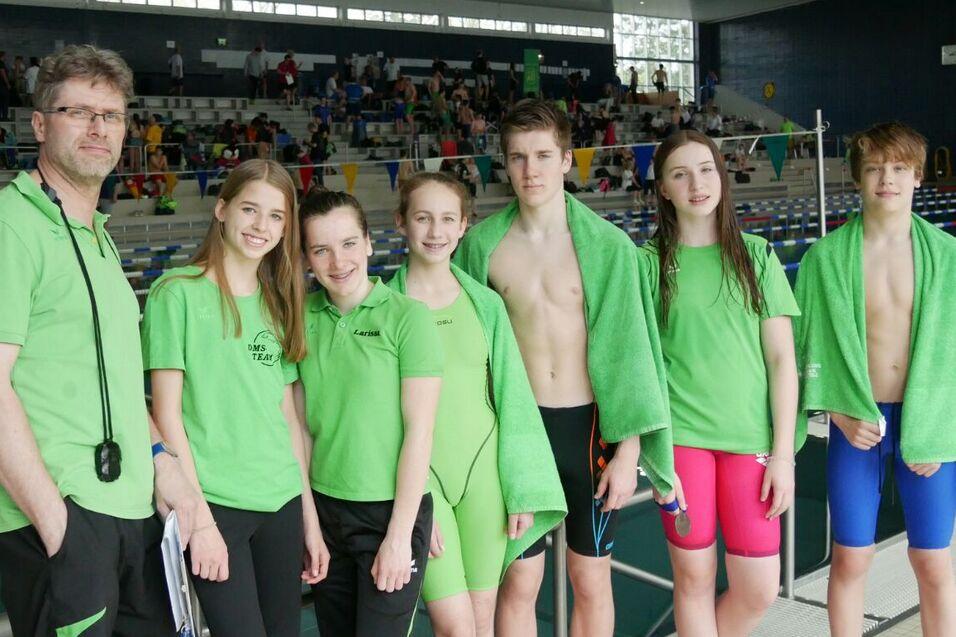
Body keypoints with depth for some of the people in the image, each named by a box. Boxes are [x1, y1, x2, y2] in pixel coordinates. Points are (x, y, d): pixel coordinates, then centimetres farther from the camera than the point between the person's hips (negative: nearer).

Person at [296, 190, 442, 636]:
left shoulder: (407, 317, -11)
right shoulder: (303, 318, 2)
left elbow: (419, 431, -12)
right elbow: (302, 422, 6)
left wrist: (399, 535, -12)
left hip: (393, 510, -4)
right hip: (325, 509, 5)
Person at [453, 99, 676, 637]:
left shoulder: (608, 245, -7)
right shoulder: (482, 244, -2)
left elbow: (627, 349, -5)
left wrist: (628, 451, -7)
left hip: (589, 424, -1)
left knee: (592, 582, 12)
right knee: (519, 583, 10)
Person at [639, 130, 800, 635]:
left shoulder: (756, 255, 5)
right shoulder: (651, 261, 2)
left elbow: (782, 358, 2)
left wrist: (783, 453, -3)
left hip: (750, 435, 1)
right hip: (680, 434, -1)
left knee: (759, 590, 2)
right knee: (694, 577, 5)